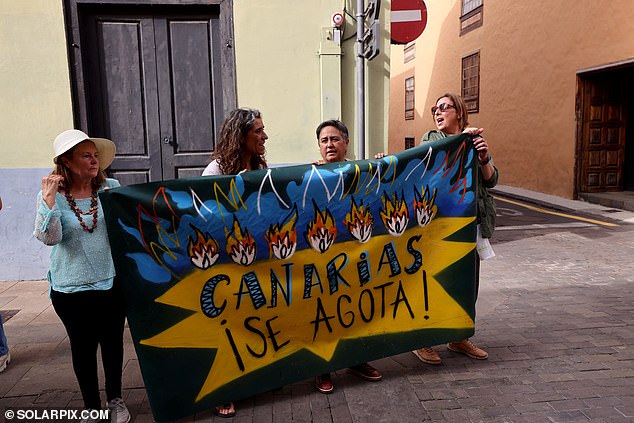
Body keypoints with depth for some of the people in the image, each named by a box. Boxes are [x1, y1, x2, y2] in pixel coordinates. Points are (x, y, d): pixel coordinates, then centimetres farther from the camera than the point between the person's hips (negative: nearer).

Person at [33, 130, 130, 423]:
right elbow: (49, 238, -17)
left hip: (111, 283, 1)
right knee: (82, 347, 12)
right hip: (70, 288, -1)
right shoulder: (51, 195, -6)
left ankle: (115, 399, 36)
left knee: (112, 343, 14)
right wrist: (49, 200, -27)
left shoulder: (111, 188, -3)